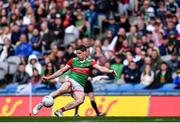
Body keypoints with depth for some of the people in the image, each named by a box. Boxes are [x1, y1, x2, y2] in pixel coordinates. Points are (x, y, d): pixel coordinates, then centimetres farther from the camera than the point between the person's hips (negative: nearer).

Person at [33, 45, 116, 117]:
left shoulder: (90, 62, 6)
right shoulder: (73, 61, 10)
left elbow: (101, 68, -7)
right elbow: (61, 71, 17)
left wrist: (110, 71, -28)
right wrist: (48, 77, 16)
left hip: (80, 86, 1)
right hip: (71, 81, -1)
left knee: (80, 100, -29)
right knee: (62, 90, -34)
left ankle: (60, 111, -18)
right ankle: (41, 104, -31)